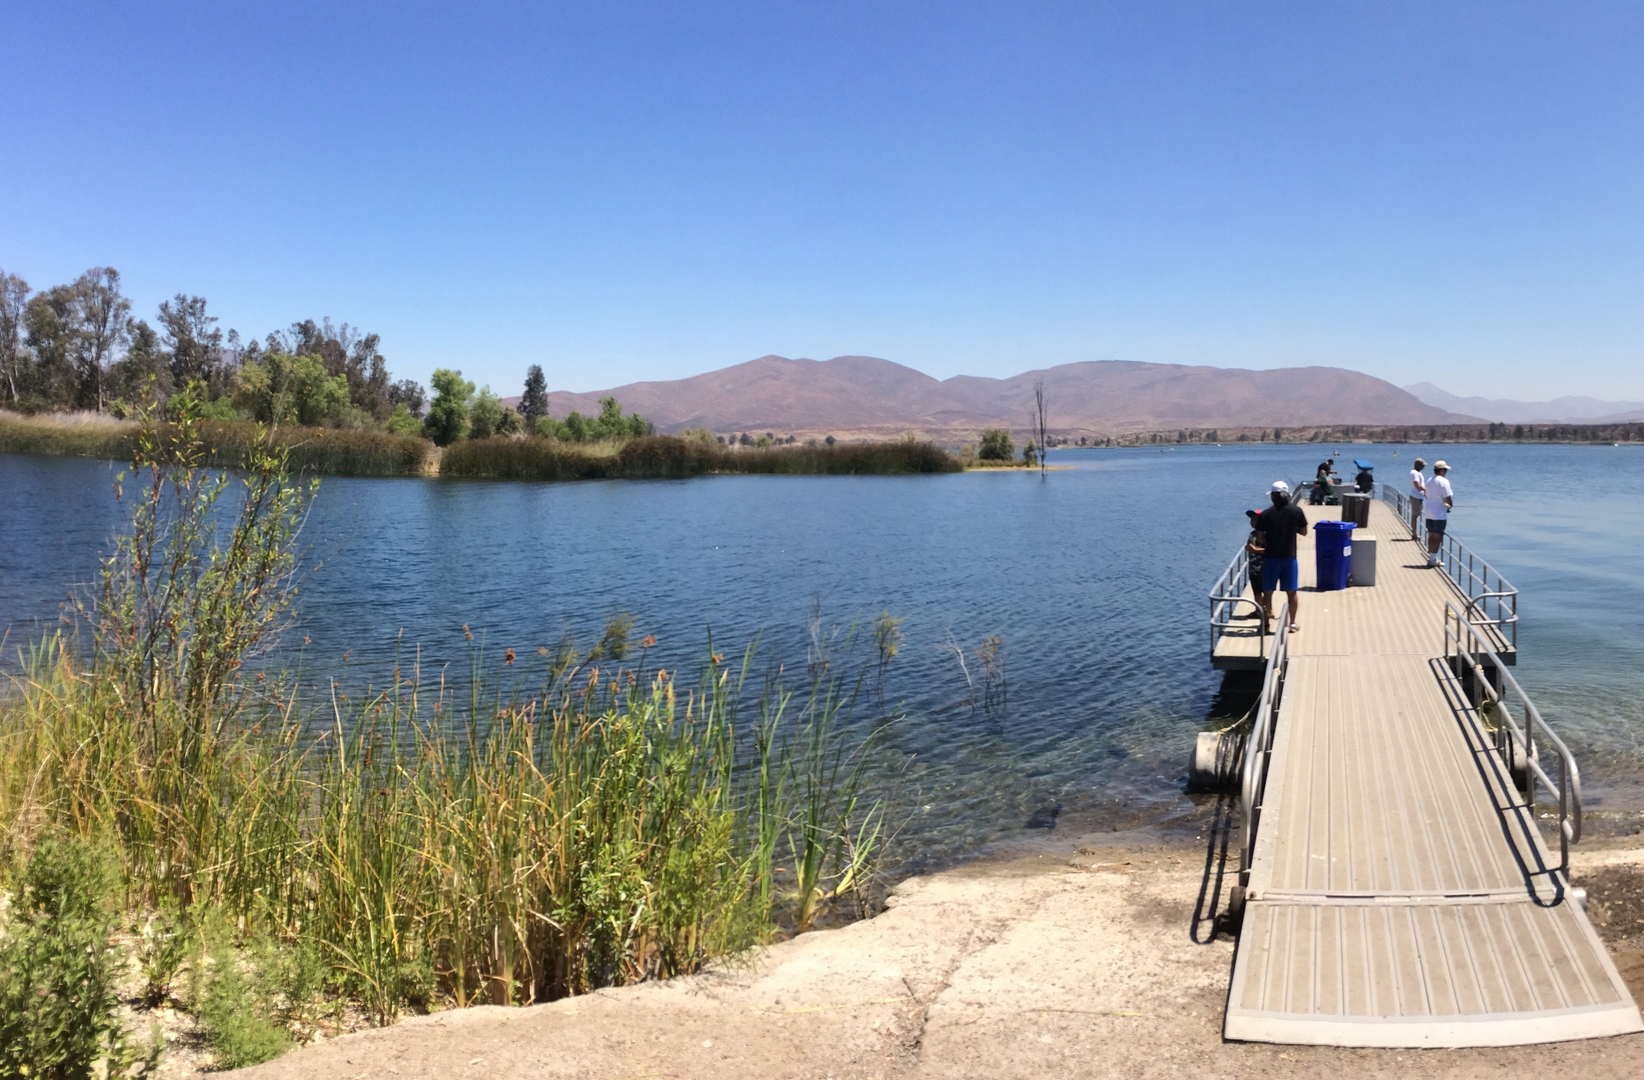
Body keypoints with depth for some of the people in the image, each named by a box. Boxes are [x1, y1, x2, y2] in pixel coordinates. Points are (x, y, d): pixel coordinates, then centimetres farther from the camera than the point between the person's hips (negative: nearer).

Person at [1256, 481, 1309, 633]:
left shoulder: (1266, 514, -8)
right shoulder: (1296, 511, -5)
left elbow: (1260, 537, -5)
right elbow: (1304, 532, 3)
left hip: (1271, 557, -1)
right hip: (1289, 557, 1)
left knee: (1268, 592, 9)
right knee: (1292, 592, 11)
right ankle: (1292, 623, 15)